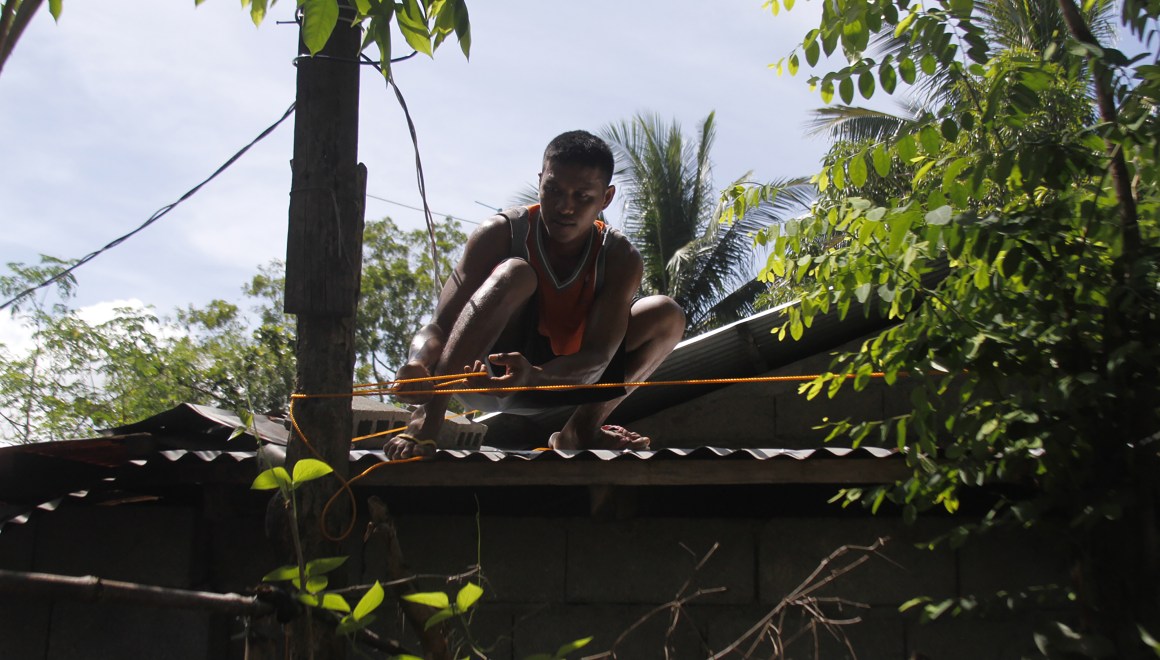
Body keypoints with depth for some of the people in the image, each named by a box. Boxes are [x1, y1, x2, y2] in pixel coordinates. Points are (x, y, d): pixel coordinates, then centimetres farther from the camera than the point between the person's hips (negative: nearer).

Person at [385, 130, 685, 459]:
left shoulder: (620, 258, -11)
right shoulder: (501, 233, -16)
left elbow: (597, 355, -24)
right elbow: (439, 327, -21)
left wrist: (534, 376, -46)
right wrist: (420, 363, -47)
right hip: (486, 372, -3)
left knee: (667, 314, -13)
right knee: (514, 274, -33)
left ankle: (581, 429, -17)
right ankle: (428, 416, -44)